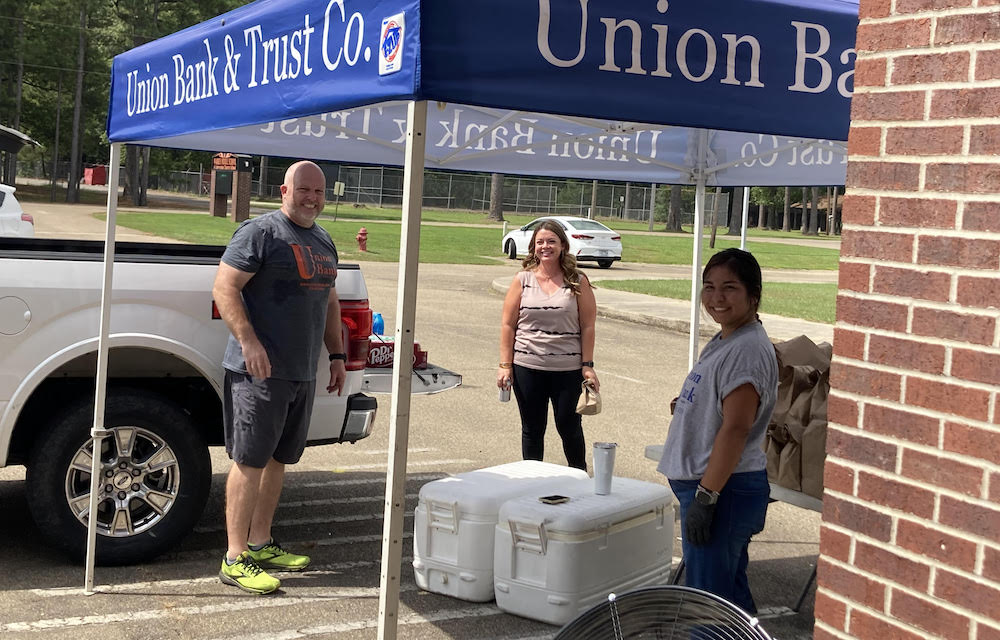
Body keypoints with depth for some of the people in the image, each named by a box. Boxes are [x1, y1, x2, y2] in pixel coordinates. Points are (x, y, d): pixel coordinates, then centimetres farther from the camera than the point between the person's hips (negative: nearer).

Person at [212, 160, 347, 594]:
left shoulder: (323, 242, 18)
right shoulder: (260, 232, -8)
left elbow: (330, 302, 27)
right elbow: (224, 287, -14)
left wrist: (336, 354, 21)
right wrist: (249, 342, -23)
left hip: (303, 373, 8)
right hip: (260, 370, -8)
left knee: (278, 459, 14)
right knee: (250, 461, -6)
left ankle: (260, 545, 25)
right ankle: (235, 559, -1)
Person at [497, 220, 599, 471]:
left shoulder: (578, 282, 1)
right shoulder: (523, 280, 3)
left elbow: (588, 326, 0)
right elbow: (508, 325, 3)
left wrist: (587, 366, -5)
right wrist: (505, 365, -3)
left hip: (568, 369, -1)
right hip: (527, 367, 1)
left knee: (569, 427, 5)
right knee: (532, 430, 10)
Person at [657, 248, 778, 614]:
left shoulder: (748, 349, -19)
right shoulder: (723, 342, 13)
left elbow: (735, 428, -24)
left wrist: (705, 496, -24)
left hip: (723, 489, -10)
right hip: (708, 485, 10)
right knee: (731, 593, 19)